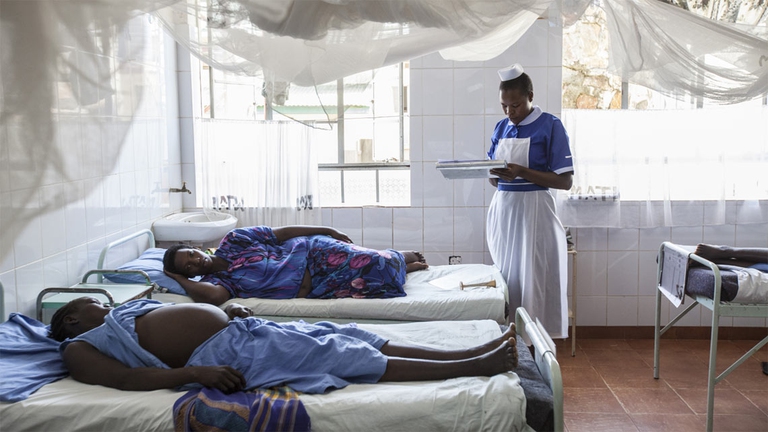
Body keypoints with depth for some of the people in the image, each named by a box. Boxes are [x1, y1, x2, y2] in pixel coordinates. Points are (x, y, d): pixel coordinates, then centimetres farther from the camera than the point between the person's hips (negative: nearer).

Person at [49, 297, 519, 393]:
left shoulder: (130, 308, 29)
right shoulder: (79, 348, 6)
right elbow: (125, 377, -13)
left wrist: (229, 308, 10)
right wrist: (193, 373, -25)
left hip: (244, 328, 8)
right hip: (224, 354, -8)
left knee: (352, 339, -4)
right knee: (343, 359, -15)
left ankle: (474, 352, -5)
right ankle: (472, 367, -15)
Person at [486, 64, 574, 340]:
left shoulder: (550, 126, -6)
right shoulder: (501, 128, 11)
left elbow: (565, 181, -10)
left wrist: (522, 172, -20)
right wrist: (492, 174, -8)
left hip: (533, 211, -5)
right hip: (502, 210, 6)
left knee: (534, 283, -3)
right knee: (505, 279, 9)